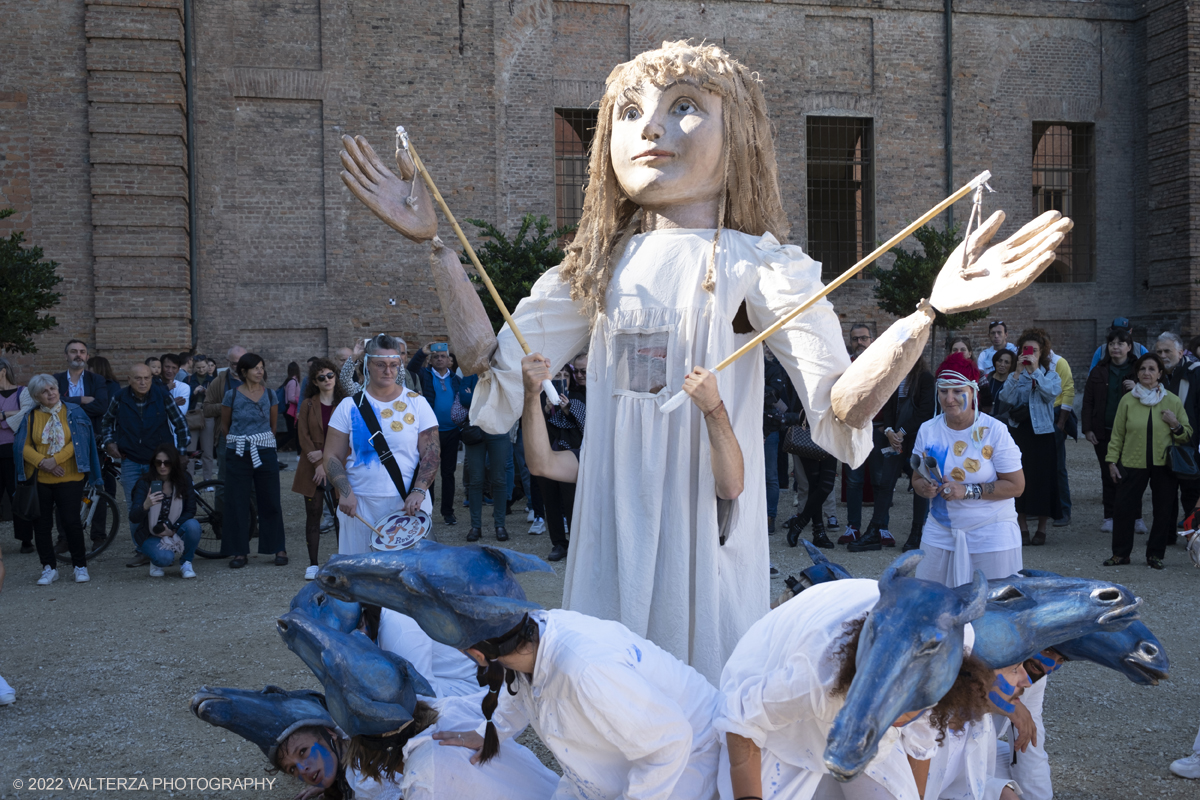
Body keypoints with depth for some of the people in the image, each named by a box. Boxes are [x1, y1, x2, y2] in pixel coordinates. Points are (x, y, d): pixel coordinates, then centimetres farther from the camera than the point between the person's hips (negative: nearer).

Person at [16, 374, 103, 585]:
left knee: (71, 521, -5)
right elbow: (23, 446, 1)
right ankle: (49, 568, 16)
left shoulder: (73, 413, 1)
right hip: (39, 480, 2)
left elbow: (78, 441, -6)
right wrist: (42, 462, -15)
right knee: (41, 524, 4)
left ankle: (80, 566, 7)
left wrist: (55, 459, -16)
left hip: (69, 478, -2)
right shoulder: (31, 417, 6)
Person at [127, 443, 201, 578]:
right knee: (165, 558, -33)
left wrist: (173, 530, -20)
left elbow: (190, 510, -6)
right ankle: (156, 562, 6)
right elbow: (133, 518, -25)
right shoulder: (144, 483, -16)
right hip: (150, 534, -3)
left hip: (175, 530, 3)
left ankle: (186, 564, -6)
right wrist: (145, 506, -47)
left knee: (193, 526, -31)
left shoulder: (184, 479, -8)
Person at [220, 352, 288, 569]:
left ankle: (279, 548, 12)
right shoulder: (232, 395, 1)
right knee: (237, 503, 2)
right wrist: (239, 440, 12)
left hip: (265, 453, 1)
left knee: (270, 501, 3)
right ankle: (239, 551, 10)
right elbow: (224, 425, 11)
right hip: (237, 455, -1)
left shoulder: (270, 395, 5)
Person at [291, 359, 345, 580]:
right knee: (313, 515, 3)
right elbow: (303, 435, 2)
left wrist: (325, 456, -12)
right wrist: (318, 464, -8)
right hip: (312, 468, 1)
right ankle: (313, 564, 9)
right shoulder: (308, 404, 7)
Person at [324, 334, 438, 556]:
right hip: (361, 507, 0)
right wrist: (345, 492, -11)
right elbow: (332, 457, 5)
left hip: (409, 505, 0)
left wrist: (418, 491, -13)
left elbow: (431, 454, 1)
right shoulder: (349, 407, 5)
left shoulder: (416, 403, 4)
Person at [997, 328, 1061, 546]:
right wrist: (1018, 372, -14)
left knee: (1042, 478, 0)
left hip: (1042, 432, -1)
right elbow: (1006, 398, -9)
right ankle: (1022, 528, 9)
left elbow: (1051, 393, -15)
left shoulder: (1051, 375, 7)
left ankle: (1042, 529, 11)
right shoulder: (1016, 377, 10)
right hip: (1019, 431, 1)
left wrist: (1035, 370, -16)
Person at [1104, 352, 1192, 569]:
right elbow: (1117, 433, 4)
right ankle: (1120, 553, 13)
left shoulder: (1172, 401, 3)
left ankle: (1155, 554, 18)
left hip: (1164, 465, 1)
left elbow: (1187, 436, 7)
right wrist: (1112, 460, 0)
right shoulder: (1128, 400, 1)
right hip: (1133, 463, 0)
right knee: (1122, 507, -1)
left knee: (1163, 510, 4)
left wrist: (1175, 425, -12)